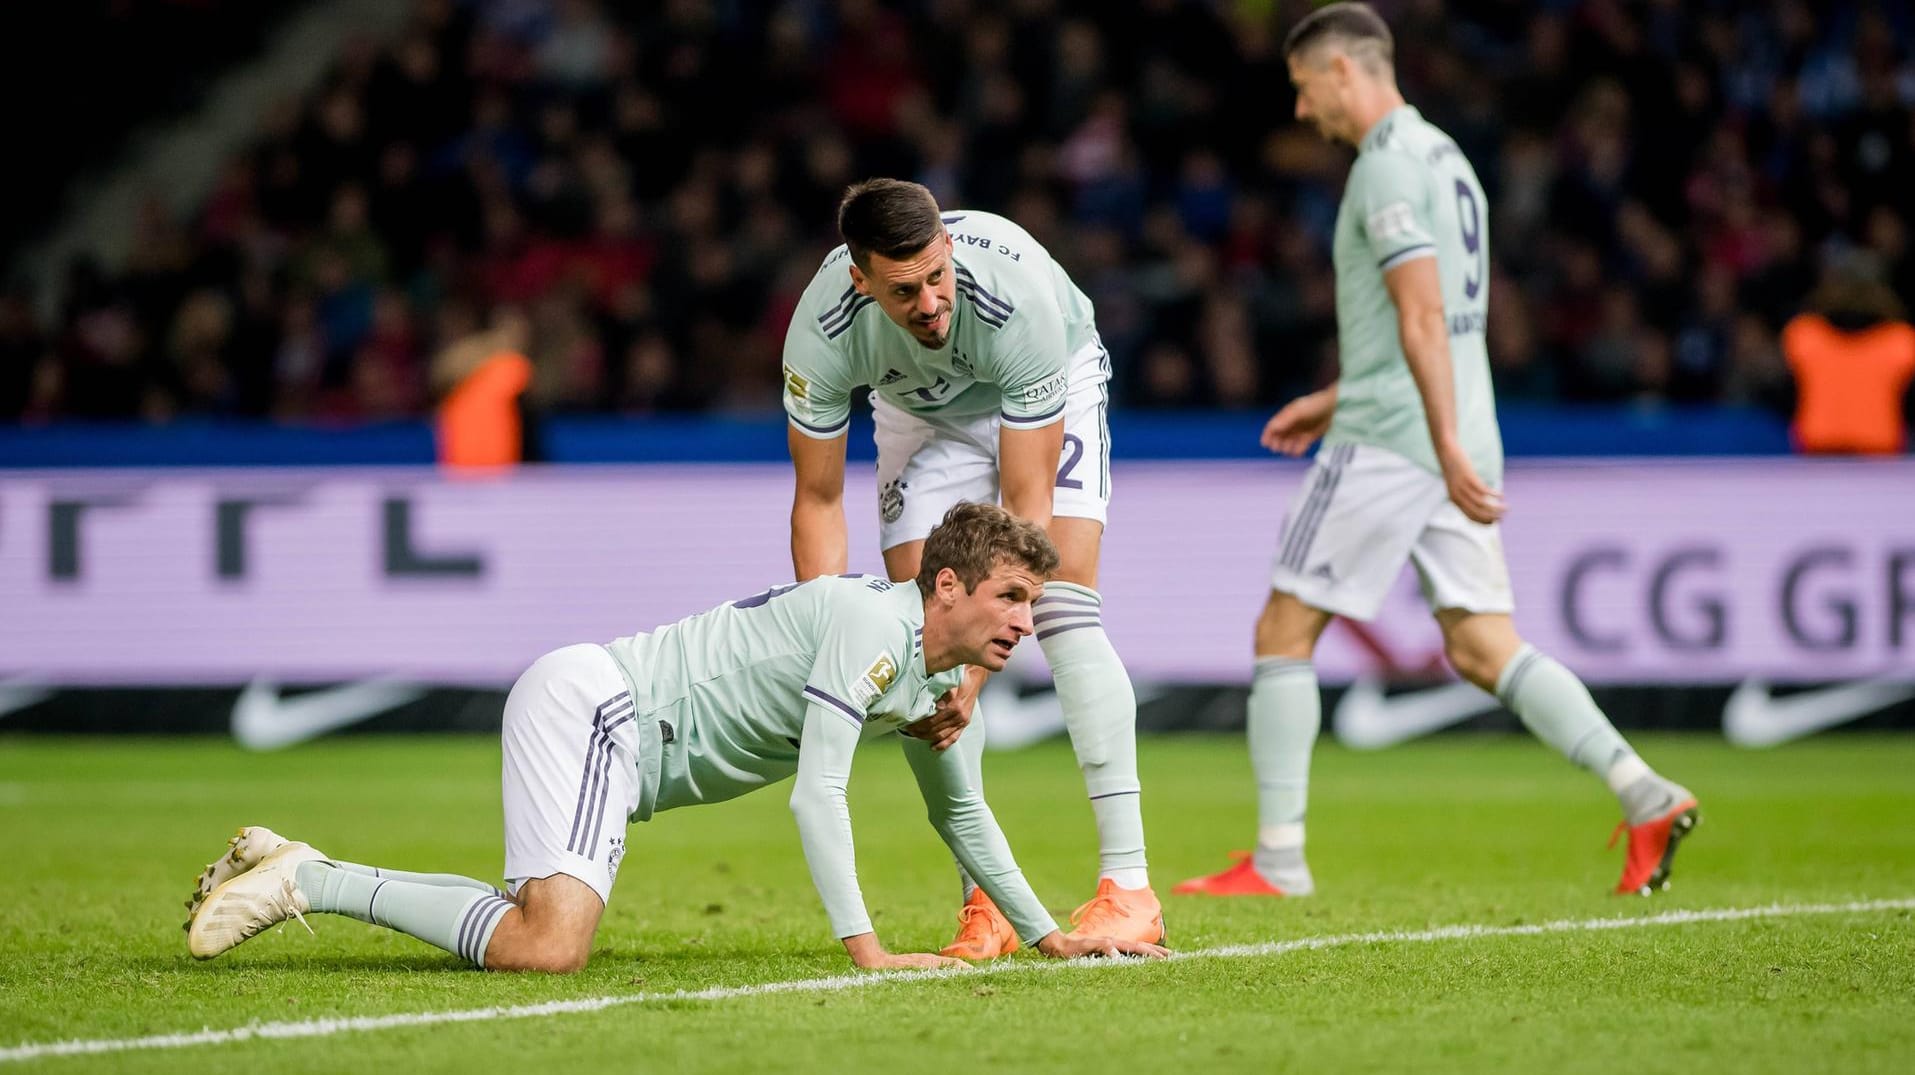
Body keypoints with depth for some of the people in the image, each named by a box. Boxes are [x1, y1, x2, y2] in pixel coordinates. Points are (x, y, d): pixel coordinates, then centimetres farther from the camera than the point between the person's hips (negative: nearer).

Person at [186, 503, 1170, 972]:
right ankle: (304, 881, -16)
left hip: (626, 743, 10)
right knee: (548, 947, -26)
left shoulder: (937, 682, 14)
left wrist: (1048, 934, 26)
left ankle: (301, 872, 10)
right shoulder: (871, 622, -16)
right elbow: (817, 791, -21)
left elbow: (960, 812, 30)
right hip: (592, 699, -10)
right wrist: (865, 948, -24)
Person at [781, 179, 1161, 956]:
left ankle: (1129, 886, -20)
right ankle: (984, 905, -8)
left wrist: (976, 671, -40)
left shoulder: (1018, 296, -42)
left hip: (1051, 386, -3)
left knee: (1064, 607, -20)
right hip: (921, 412, 3)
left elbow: (1025, 506, -36)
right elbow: (818, 498, -18)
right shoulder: (822, 331, -34)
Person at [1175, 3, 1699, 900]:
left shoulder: (1387, 167, -12)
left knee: (1283, 633, 0)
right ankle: (1643, 794, -9)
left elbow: (1423, 316, -22)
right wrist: (1335, 400, 30)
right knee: (1482, 649, 5)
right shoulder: (1444, 156, 19)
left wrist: (1448, 448, -28)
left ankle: (1277, 860, 1)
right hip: (1452, 441, 9)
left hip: (1386, 445, -9)